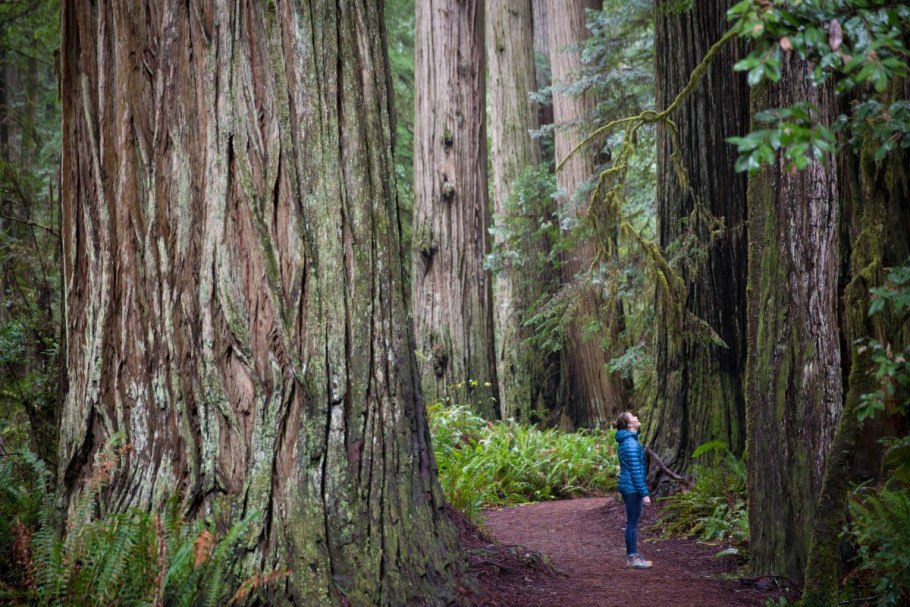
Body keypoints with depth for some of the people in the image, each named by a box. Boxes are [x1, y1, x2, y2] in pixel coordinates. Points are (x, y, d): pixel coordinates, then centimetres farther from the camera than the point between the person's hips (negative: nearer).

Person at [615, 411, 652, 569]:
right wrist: (645, 493, -18)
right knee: (633, 523, -2)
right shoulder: (631, 443, -19)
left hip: (627, 486, 10)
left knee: (632, 522, 15)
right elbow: (636, 471, -20)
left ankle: (632, 555, 21)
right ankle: (632, 558, 4)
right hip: (633, 487, -10)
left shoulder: (626, 441, 12)